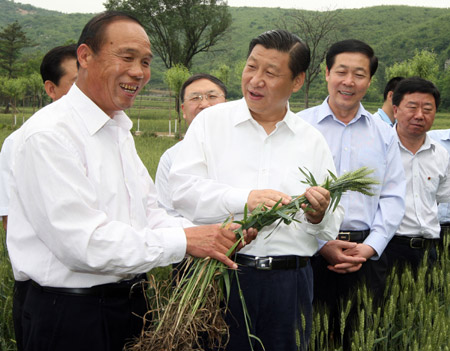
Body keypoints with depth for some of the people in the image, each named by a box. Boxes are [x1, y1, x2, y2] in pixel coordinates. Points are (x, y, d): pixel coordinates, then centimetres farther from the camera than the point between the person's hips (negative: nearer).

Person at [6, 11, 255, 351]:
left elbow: (148, 214, 11)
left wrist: (209, 235, -7)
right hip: (72, 313, -8)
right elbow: (83, 242, -24)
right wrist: (184, 240, -22)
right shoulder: (49, 135, -18)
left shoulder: (120, 130, 13)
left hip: (130, 298, 8)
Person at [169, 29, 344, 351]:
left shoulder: (312, 141, 10)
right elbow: (181, 188, -8)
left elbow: (332, 225, 9)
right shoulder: (212, 121, 4)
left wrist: (318, 217, -13)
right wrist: (244, 199, -19)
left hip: (289, 281, 2)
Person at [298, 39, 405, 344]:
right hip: (310, 250, -2)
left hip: (368, 255, 3)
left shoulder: (384, 134, 12)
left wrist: (370, 247, -5)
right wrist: (320, 244, -10)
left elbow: (393, 198, 8)